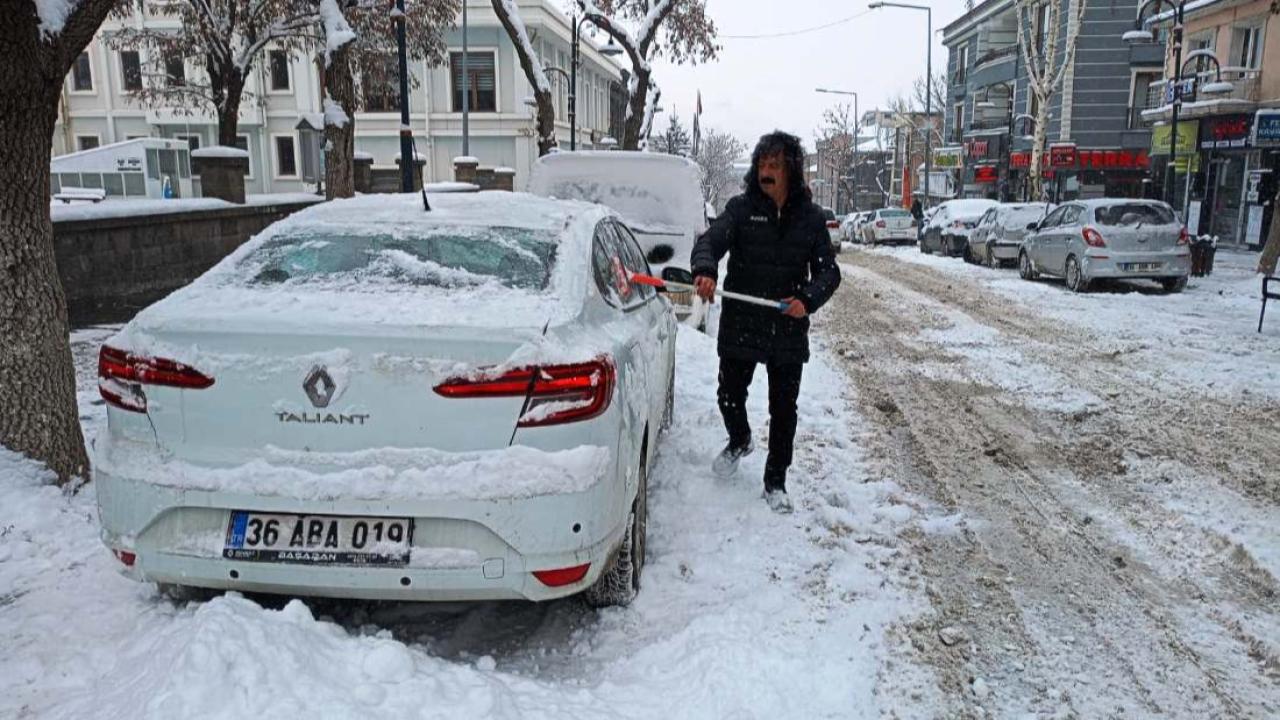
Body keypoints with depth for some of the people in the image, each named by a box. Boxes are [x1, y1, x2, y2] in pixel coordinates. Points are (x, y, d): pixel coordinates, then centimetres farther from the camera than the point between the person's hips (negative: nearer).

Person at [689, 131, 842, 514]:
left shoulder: (810, 216, 0)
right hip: (740, 324, 0)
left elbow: (828, 270, 0)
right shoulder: (741, 208, -2)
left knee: (783, 409, 8)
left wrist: (809, 299, -20)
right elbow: (710, 241, -16)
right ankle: (739, 440, 46)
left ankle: (775, 481, 25)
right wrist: (705, 270, -39)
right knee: (730, 394, 13)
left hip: (788, 329, 0)